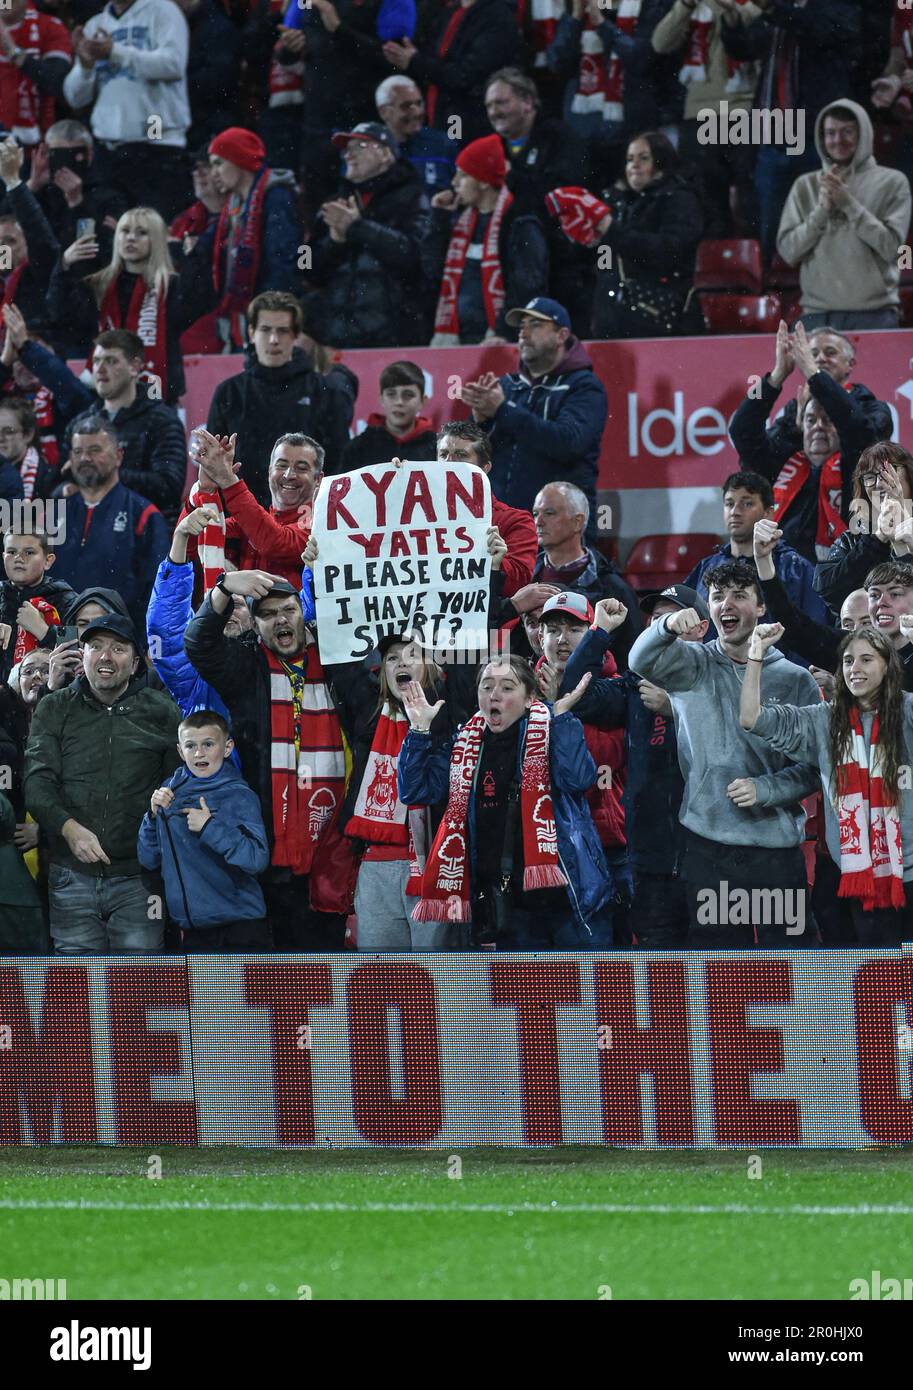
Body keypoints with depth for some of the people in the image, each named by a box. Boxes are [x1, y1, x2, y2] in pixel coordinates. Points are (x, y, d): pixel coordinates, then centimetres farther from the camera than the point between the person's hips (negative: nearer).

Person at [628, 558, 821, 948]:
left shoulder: (795, 680, 5)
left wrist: (765, 789, -14)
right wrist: (669, 626, -36)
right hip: (708, 850, 1)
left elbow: (814, 766, 3)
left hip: (777, 847, -1)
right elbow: (641, 661, -15)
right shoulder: (693, 665, 6)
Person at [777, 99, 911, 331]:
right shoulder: (805, 186, 13)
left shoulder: (892, 182, 7)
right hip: (817, 315, 2)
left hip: (874, 316, -2)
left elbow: (890, 246, -4)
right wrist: (822, 209, -6)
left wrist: (848, 203, -8)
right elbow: (788, 250, 5)